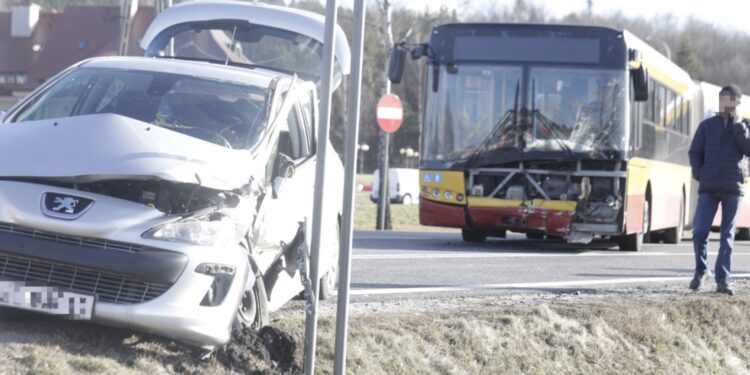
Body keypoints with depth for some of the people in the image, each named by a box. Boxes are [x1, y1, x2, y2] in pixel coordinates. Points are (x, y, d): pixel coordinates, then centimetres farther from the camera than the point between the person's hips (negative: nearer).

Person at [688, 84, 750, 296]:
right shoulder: (707, 126, 11)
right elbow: (695, 152, 12)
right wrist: (700, 175, -1)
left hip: (733, 188, 0)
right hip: (709, 188, 0)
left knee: (728, 235, 1)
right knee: (700, 231, -7)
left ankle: (723, 280, 3)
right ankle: (701, 270, 14)